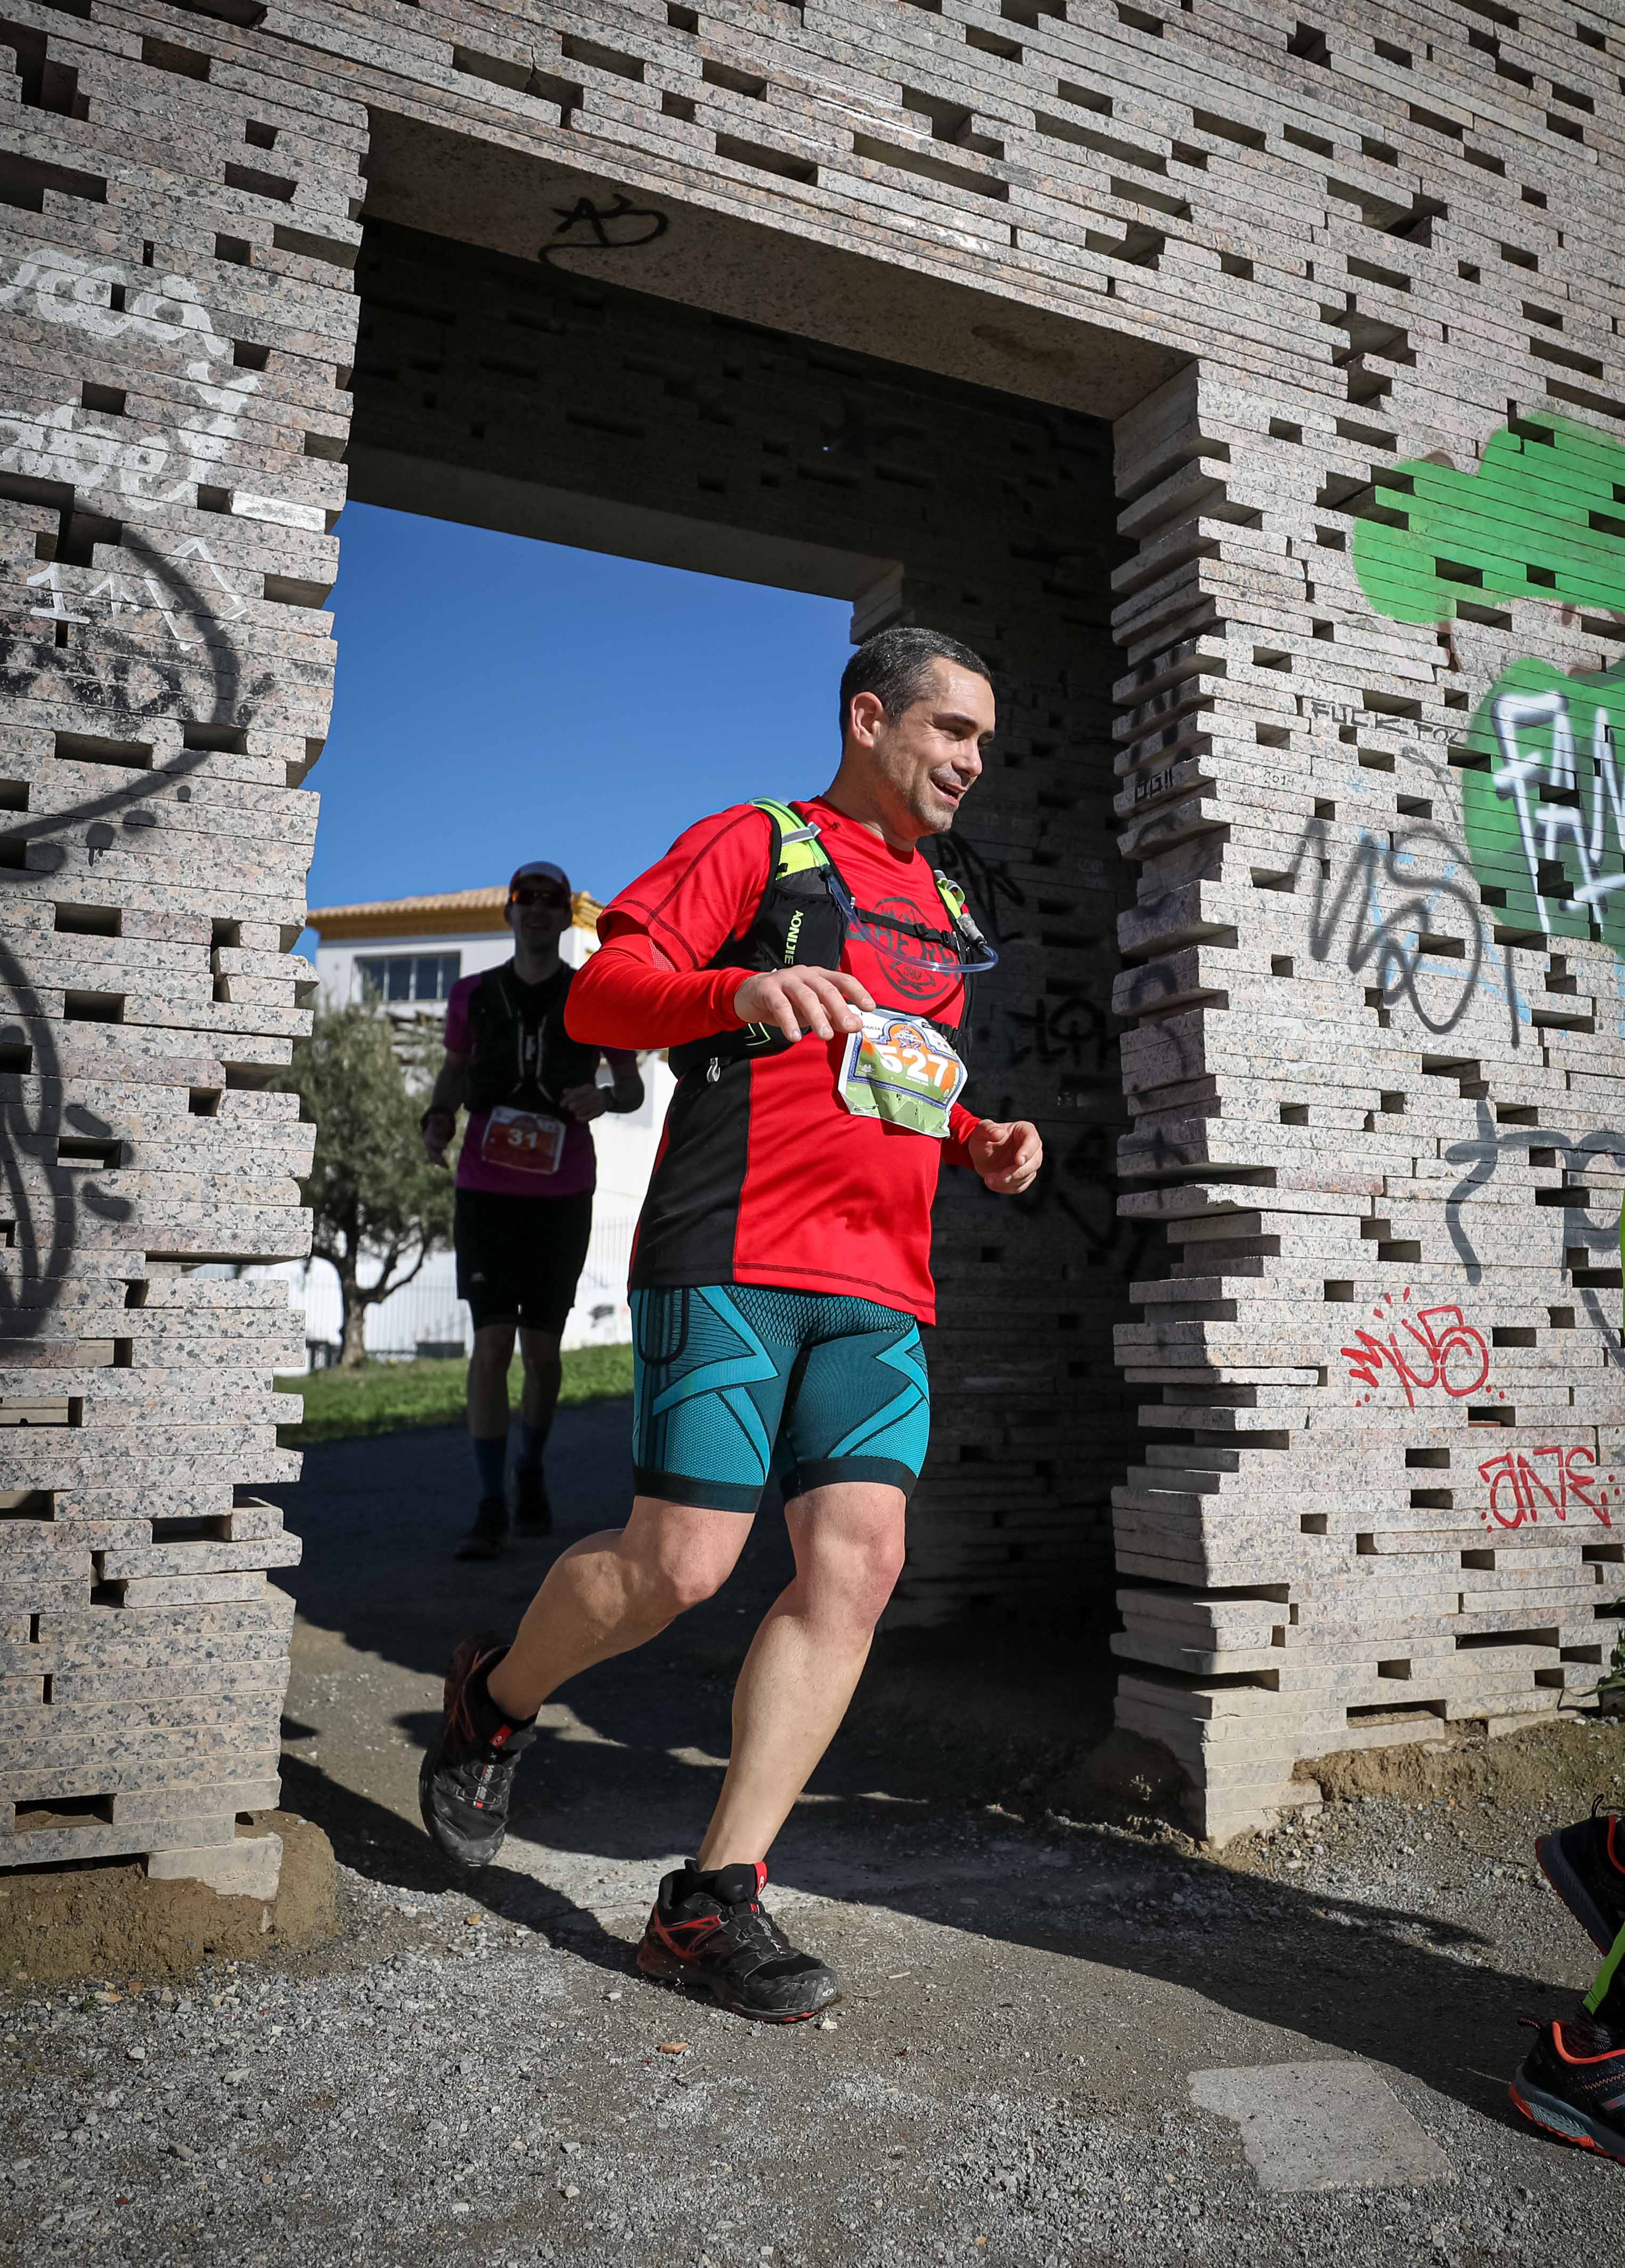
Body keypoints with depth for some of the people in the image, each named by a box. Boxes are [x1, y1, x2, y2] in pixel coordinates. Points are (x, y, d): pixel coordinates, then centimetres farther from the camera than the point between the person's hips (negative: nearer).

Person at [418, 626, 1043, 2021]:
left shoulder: (946, 915, 26)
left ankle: (715, 1900, 5)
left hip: (880, 1291, 7)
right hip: (733, 1261, -6)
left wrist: (981, 1141, 14)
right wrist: (741, 987, -22)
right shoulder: (757, 844, 6)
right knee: (680, 1567, -7)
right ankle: (496, 1702, 25)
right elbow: (600, 992, -4)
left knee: (858, 1567, -6)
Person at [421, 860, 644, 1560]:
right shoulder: (473, 996, 3)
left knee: (542, 1352, 6)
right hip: (486, 1194, 0)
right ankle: (491, 1509, -4)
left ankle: (531, 1470, 33)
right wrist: (437, 1119, -4)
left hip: (562, 1199, 0)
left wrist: (604, 1098, -17)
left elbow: (633, 1088, 7)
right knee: (491, 1345, -10)